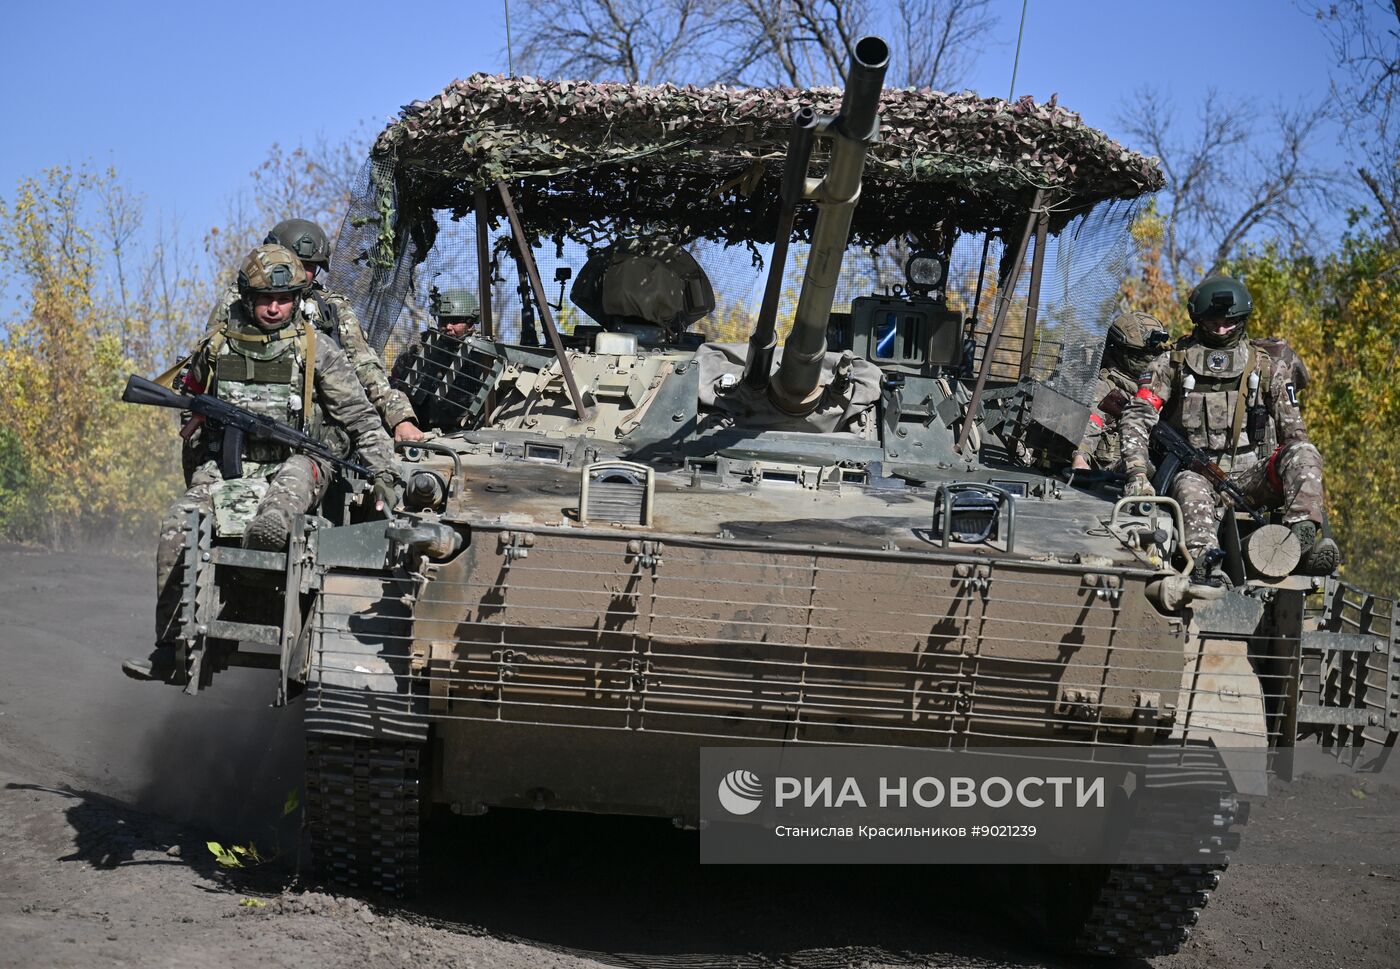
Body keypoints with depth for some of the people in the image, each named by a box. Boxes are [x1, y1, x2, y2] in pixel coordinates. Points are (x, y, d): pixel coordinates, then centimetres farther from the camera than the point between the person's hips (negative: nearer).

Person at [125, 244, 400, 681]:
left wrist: (382, 474, -6)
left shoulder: (318, 351, 1)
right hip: (225, 469, -1)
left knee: (298, 472, -35)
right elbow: (187, 393, 28)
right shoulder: (218, 346, 8)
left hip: (292, 468, 1)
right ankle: (169, 648, -20)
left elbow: (360, 416, 1)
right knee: (177, 526, -20)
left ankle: (272, 526, -54)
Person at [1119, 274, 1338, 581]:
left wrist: (1298, 472, -5)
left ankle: (1304, 542, -43)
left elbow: (1293, 432, 14)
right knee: (1191, 487, -38)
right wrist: (1137, 473, -15)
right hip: (1196, 472, -2)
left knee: (1304, 452, -25)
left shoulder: (1269, 367, 16)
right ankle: (1201, 561, -64)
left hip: (1251, 476, 2)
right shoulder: (1172, 363, 11)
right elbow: (1137, 418, 0)